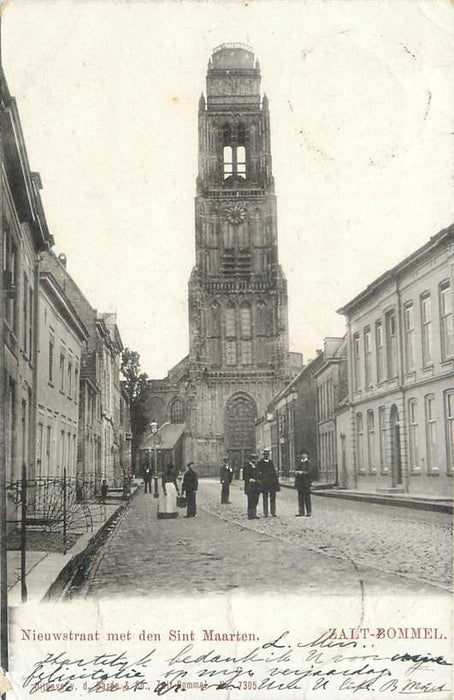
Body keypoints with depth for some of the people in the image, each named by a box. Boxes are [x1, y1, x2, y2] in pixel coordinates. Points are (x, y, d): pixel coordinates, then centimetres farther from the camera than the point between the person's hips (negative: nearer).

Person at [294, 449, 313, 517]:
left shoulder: (308, 463, -4)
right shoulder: (299, 463, 17)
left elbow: (309, 472, -14)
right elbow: (296, 472, 21)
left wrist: (301, 472, -17)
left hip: (306, 484, -6)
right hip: (300, 483, 6)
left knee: (307, 498, -3)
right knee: (300, 498, 5)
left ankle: (309, 512, 2)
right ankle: (301, 512, 8)